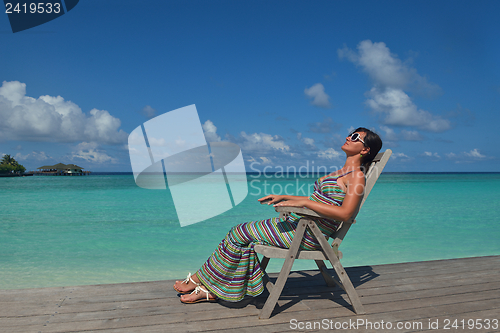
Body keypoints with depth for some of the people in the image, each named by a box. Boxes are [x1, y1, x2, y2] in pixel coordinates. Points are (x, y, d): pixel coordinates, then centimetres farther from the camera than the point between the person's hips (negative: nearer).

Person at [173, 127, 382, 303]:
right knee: (244, 235, -3)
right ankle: (212, 290, 3)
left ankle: (199, 280, 8)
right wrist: (285, 198, 17)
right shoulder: (343, 172, 19)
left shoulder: (357, 177, -10)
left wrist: (303, 202, -24)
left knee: (240, 234, -9)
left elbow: (345, 213, -25)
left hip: (309, 235, -9)